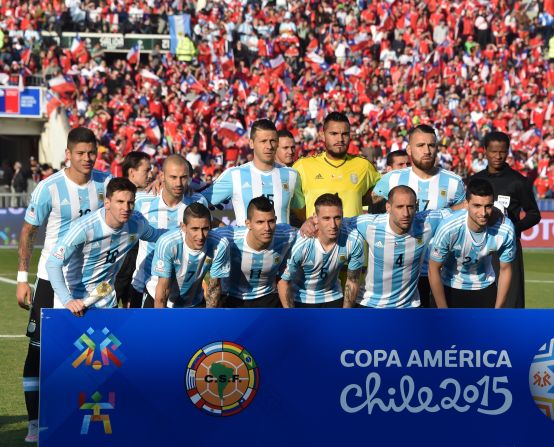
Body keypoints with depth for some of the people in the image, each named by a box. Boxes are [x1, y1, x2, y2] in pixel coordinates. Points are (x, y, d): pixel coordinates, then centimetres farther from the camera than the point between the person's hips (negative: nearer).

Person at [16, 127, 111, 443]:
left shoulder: (105, 182, -3)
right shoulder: (49, 188, -12)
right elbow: (28, 232, -4)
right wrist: (23, 277, -7)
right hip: (53, 277, -3)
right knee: (40, 348, -5)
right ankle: (35, 422, 0)